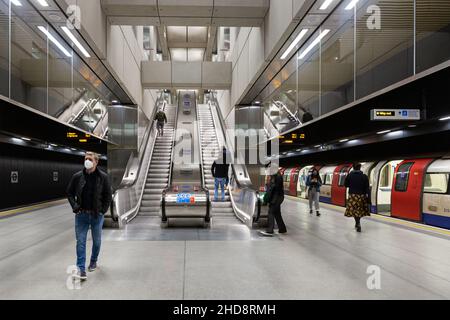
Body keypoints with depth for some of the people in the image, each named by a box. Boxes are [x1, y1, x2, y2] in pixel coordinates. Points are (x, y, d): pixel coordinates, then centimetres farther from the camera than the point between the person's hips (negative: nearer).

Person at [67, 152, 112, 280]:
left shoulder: (103, 177, -7)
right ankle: (81, 268, 4)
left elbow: (108, 195, -1)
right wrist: (75, 206, -4)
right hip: (81, 215, 1)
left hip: (97, 215, 0)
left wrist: (103, 210, -7)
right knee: (80, 241, -1)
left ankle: (93, 261, 37)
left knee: (97, 240, 15)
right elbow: (69, 193, 8)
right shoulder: (77, 176, -2)